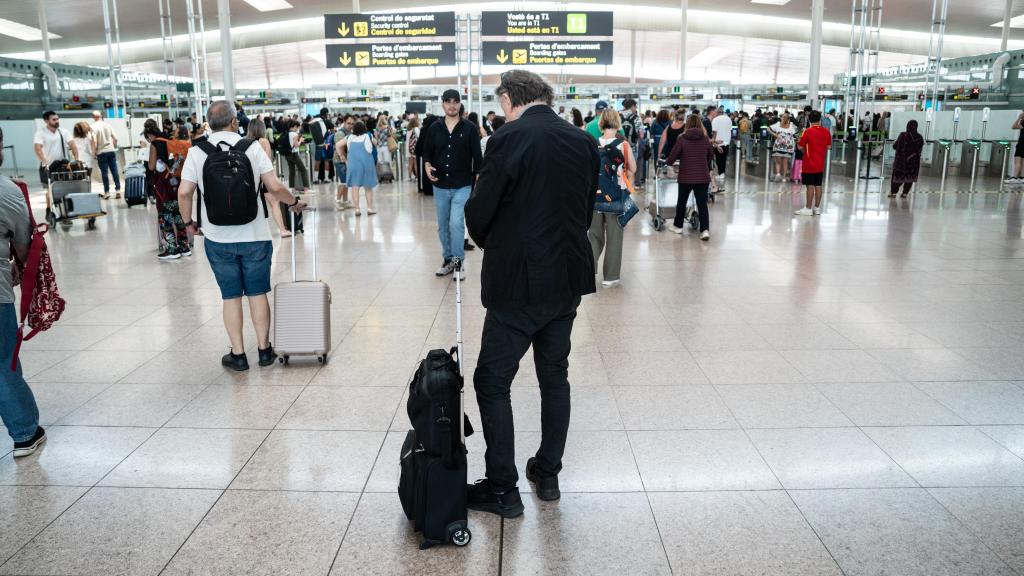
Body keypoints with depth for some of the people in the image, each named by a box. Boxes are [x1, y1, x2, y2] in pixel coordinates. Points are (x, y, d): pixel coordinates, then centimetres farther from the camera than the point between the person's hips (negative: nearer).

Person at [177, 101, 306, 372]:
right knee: (257, 293, 11)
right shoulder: (252, 147, -5)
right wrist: (294, 202, 9)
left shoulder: (197, 152, -3)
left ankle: (238, 354, 15)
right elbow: (275, 187, -9)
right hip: (254, 236, 0)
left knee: (231, 296, 9)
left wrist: (188, 221, 8)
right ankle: (264, 349, 19)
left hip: (218, 239, 0)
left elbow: (184, 192, -8)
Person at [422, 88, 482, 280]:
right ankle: (448, 260, 24)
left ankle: (459, 261, -1)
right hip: (440, 186, 4)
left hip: (462, 186, -3)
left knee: (456, 223, -14)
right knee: (443, 226, 11)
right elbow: (427, 152, 11)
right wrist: (427, 165, -10)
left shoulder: (469, 128, -3)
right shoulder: (434, 128, 4)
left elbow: (477, 156, -2)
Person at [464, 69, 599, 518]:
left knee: (492, 381, 6)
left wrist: (489, 243, 9)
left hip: (518, 283, -7)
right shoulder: (584, 143, 4)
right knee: (554, 376, 18)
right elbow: (585, 211, 11)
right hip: (568, 279, 7)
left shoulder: (509, 140, -15)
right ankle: (548, 473, 30)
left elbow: (477, 215, -11)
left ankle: (502, 489, 12)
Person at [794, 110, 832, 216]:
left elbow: (800, 147, -10)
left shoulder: (808, 131, -13)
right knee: (818, 186, 9)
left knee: (810, 186, -4)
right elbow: (829, 146, 7)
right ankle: (817, 208, 14)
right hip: (820, 164, 5)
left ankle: (808, 209, -1)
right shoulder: (826, 131, 2)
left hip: (809, 164, -5)